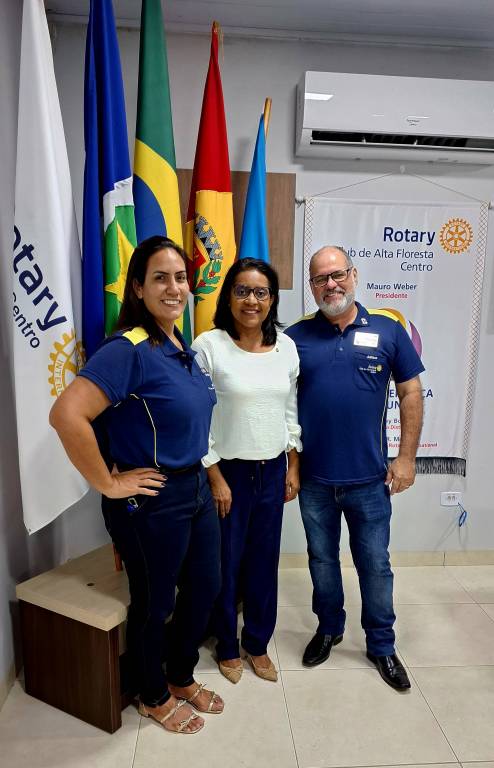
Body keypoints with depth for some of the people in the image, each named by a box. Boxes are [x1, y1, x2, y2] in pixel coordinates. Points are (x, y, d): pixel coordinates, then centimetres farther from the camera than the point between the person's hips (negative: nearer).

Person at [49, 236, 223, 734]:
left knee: (204, 589, 21)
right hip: (152, 501, -8)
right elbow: (67, 415, -32)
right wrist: (108, 484, -23)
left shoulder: (182, 346, 4)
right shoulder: (128, 348, -22)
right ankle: (154, 698, 42)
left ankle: (182, 679, 48)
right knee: (154, 604, 14)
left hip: (196, 488, 8)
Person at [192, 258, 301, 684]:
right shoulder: (209, 345, -12)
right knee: (226, 564, 11)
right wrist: (215, 477, -12)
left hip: (273, 471, 4)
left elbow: (291, 410, 9)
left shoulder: (285, 346, 2)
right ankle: (228, 647, 37)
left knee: (265, 562, 16)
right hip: (227, 472, -4)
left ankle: (258, 644, 38)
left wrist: (293, 467, 7)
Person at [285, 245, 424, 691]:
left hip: (370, 479, 0)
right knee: (322, 560, 18)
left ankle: (381, 645, 36)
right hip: (314, 479, 1)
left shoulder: (387, 331, -1)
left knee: (375, 564, 14)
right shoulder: (296, 336, -1)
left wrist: (407, 457, -3)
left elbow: (411, 393, 1)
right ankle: (329, 628, 42)